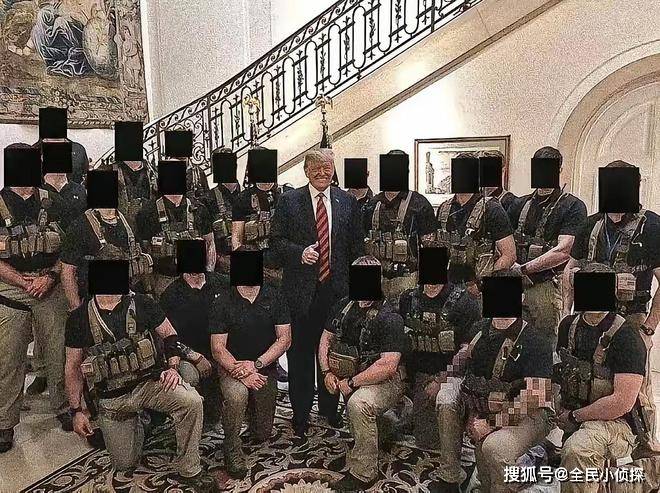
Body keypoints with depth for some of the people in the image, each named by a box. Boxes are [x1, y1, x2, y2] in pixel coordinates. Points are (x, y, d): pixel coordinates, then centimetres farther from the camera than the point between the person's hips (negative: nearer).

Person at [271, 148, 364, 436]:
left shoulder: (347, 202, 8)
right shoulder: (289, 201, 1)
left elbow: (356, 245, 10)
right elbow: (277, 240, 0)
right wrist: (300, 252, -17)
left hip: (336, 288, 2)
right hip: (301, 288, -2)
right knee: (300, 352, 6)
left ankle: (329, 408, 32)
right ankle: (300, 413, 22)